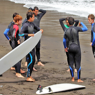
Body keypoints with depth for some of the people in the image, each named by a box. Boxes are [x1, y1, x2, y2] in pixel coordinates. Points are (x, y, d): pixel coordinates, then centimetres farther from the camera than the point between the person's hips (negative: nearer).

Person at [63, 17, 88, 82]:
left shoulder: (66, 31, -3)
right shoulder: (76, 29, -14)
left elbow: (64, 41, 5)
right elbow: (86, 29, -4)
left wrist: (65, 47, 24)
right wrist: (82, 23, 15)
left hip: (70, 48, 3)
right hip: (77, 48, -3)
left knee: (71, 63, 12)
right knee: (78, 63, 2)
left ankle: (72, 78, 13)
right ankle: (79, 79, 1)